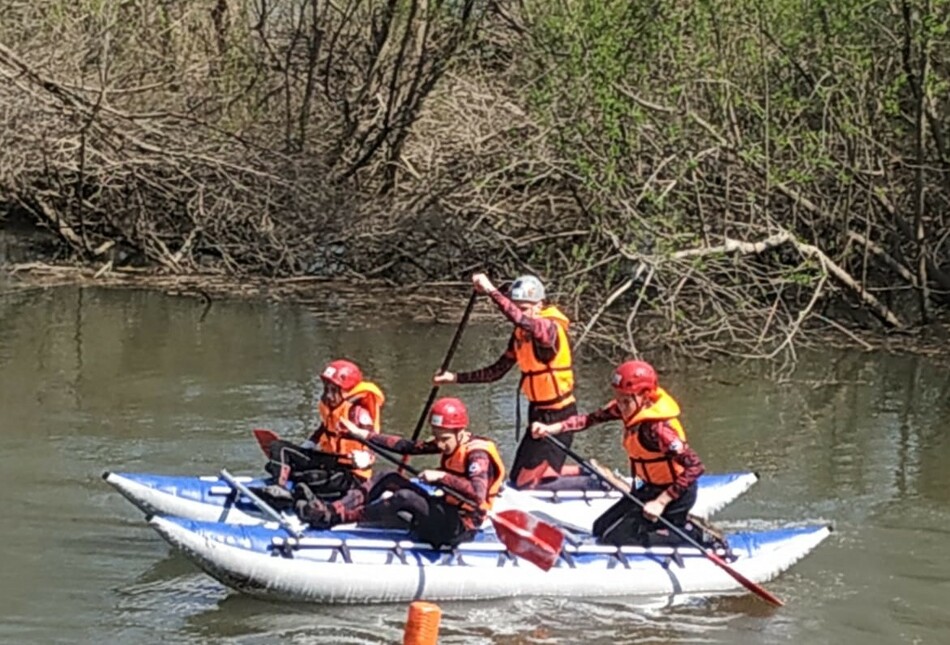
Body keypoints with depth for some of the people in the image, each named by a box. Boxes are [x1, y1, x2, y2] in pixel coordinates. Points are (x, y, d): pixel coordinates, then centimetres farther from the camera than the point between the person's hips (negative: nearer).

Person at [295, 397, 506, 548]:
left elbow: (478, 494, -36)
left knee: (405, 498, -29)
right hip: (446, 514, 9)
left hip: (461, 526, -9)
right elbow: (407, 447, 8)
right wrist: (363, 434, 5)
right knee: (390, 479, 1)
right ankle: (334, 509, -13)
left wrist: (442, 476, -36)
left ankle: (337, 517, -23)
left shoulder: (477, 455, -19)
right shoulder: (448, 443, 7)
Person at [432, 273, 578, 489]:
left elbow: (521, 320, -42)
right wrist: (455, 378, 5)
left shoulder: (550, 327, -19)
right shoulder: (520, 334, 7)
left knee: (525, 483, -8)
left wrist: (491, 291, -42)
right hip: (539, 412, 9)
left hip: (558, 416, -9)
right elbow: (497, 371, 11)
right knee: (518, 478, 17)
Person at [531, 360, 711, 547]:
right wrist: (550, 428, -19)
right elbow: (593, 418, -7)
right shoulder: (632, 407, -8)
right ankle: (679, 528, 16)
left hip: (675, 492, -9)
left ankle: (690, 536, -1)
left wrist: (661, 502, -31)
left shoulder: (657, 428, -31)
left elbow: (695, 466, -34)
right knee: (601, 528, 16)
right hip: (653, 487, 9)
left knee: (615, 539, -10)